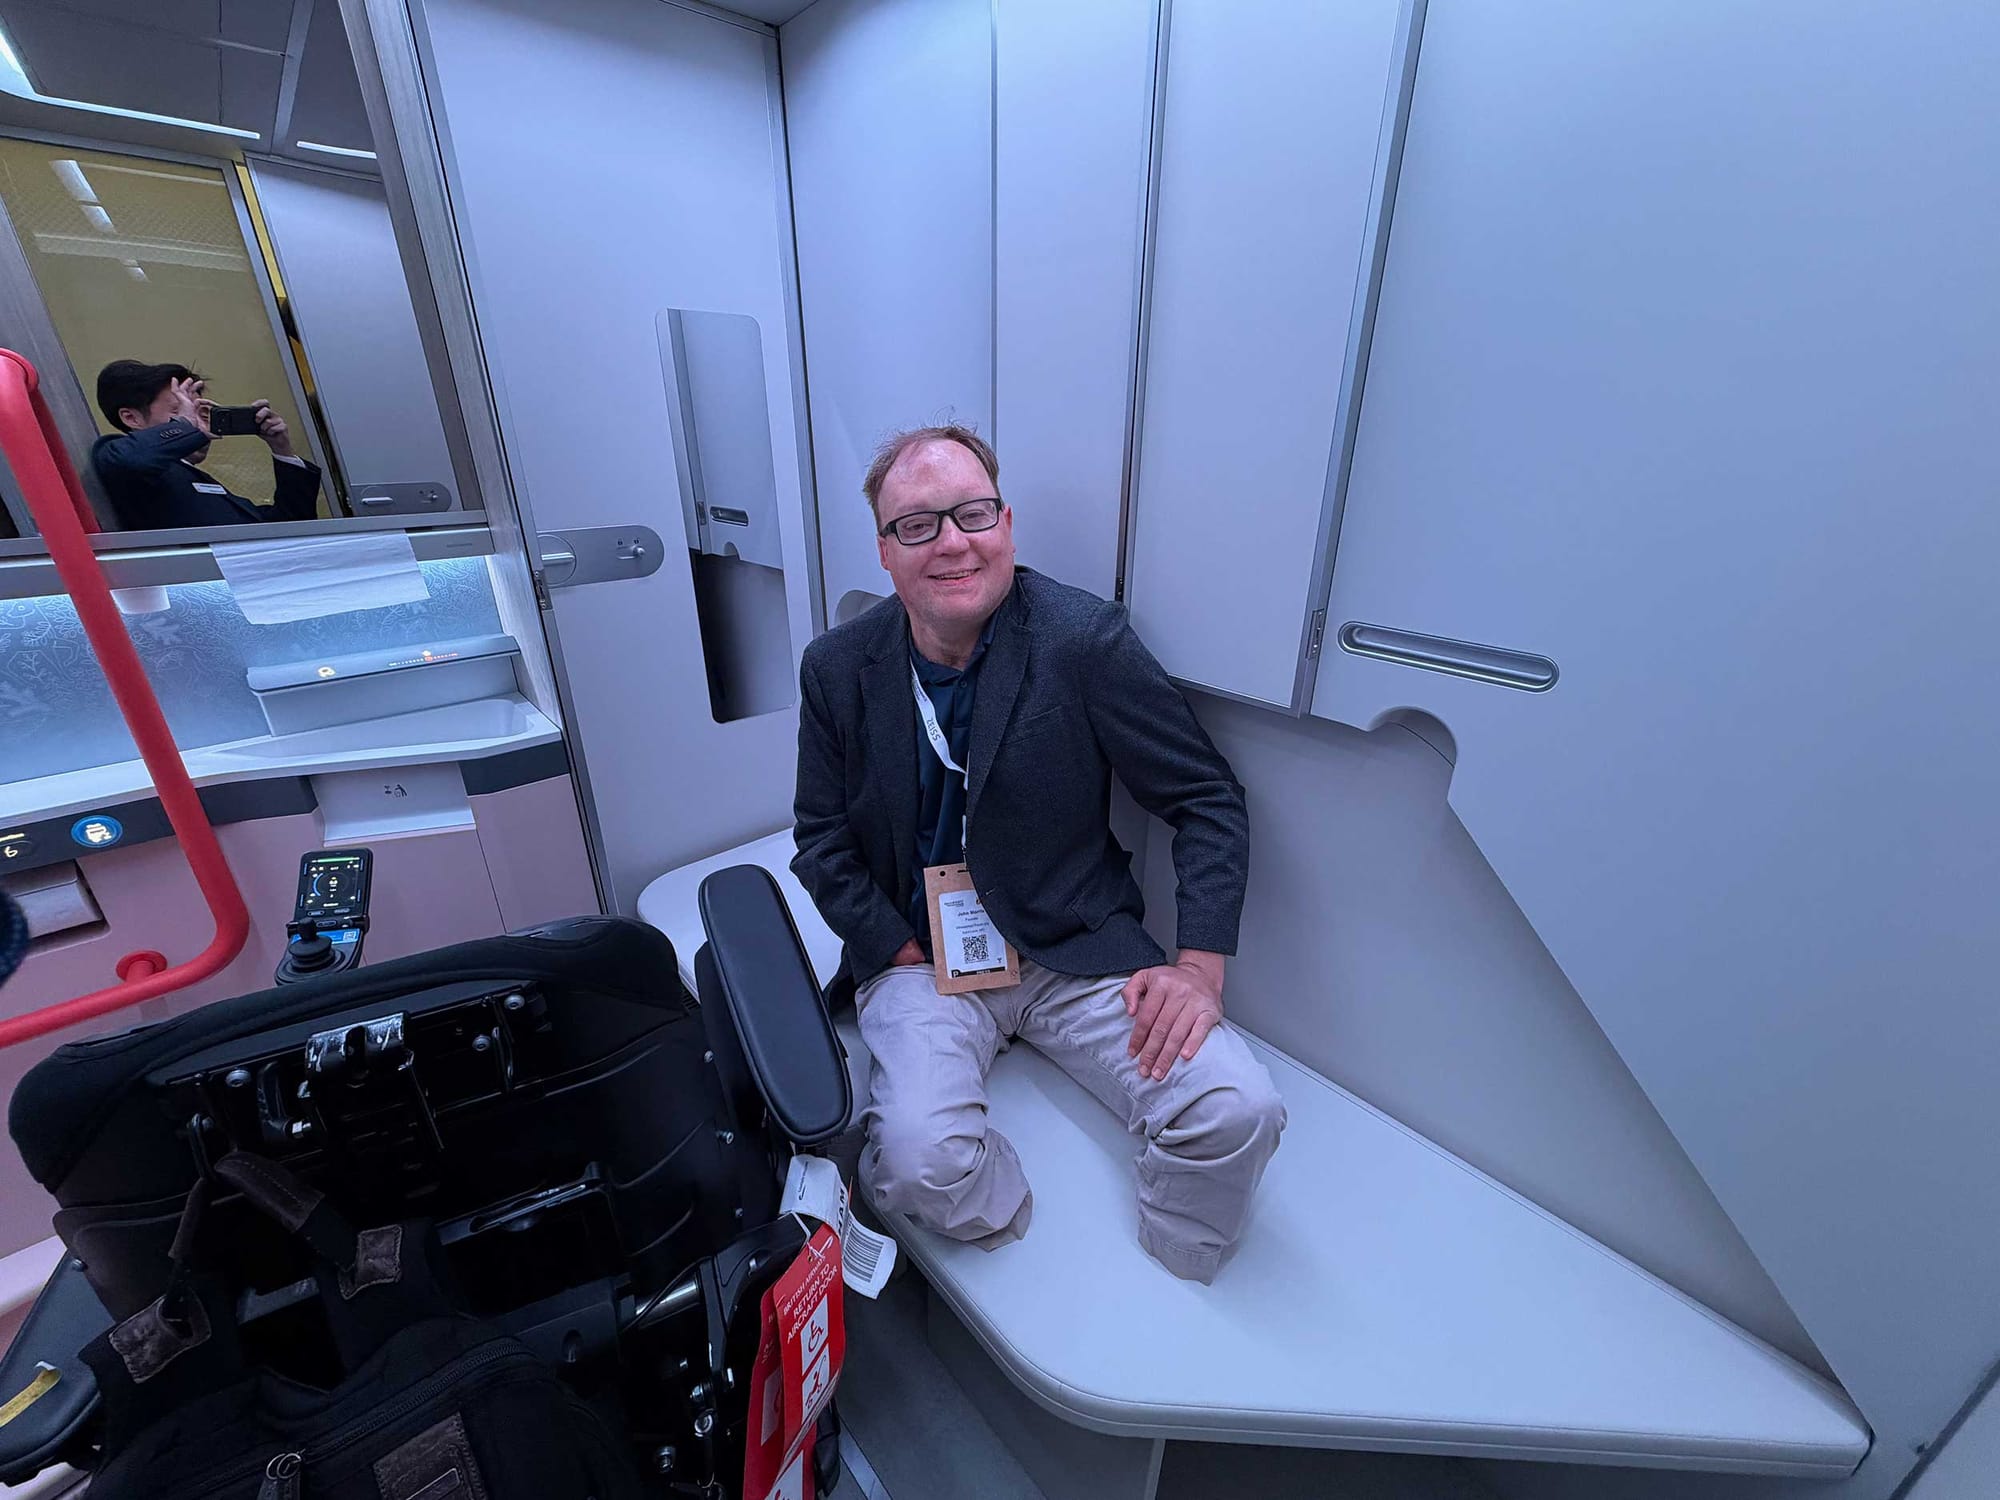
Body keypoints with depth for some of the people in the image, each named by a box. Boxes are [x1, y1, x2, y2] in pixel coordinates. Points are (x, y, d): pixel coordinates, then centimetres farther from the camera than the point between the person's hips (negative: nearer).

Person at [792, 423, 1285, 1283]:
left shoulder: (1085, 639, -11)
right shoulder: (837, 669, -2)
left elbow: (1209, 800, -6)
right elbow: (822, 840, 5)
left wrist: (1199, 967, -15)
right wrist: (905, 956, -6)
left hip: (1077, 950, 0)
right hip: (921, 955, 1)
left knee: (1237, 1113, -19)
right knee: (922, 1161, -25)